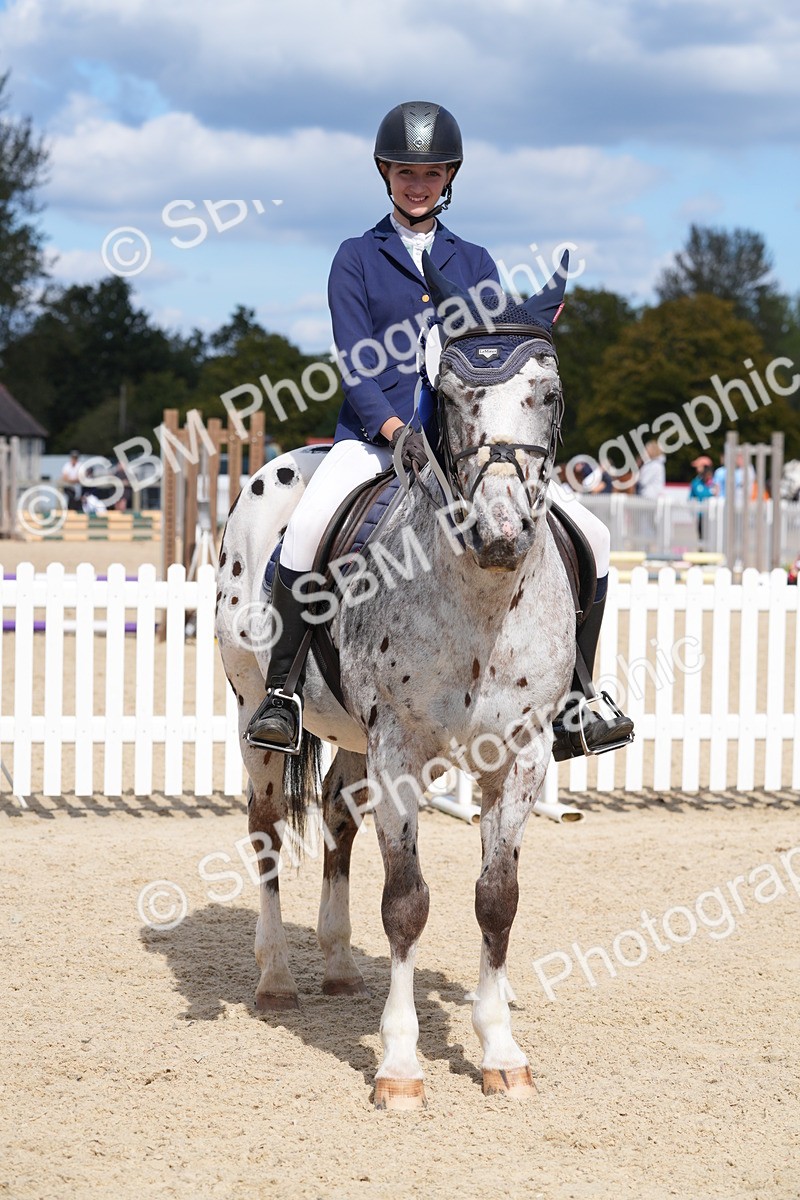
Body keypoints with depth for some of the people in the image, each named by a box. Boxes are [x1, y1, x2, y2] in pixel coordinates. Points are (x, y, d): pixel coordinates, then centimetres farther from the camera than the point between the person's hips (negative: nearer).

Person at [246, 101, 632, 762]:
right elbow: (355, 365, -4)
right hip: (373, 433, -3)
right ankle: (282, 689, -20)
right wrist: (397, 431, -20)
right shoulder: (357, 257, 7)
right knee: (308, 524, -34)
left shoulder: (474, 262, 16)